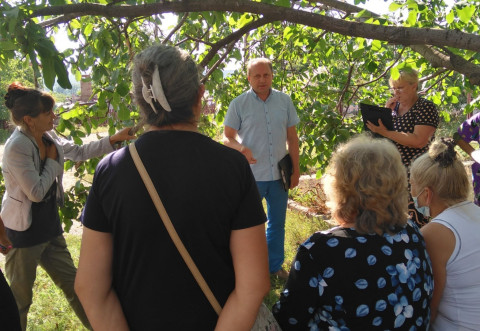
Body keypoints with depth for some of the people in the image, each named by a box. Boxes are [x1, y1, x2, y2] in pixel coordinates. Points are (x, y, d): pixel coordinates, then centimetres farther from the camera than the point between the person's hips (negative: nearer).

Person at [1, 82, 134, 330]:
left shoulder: (48, 138, 0)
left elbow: (79, 153, 12)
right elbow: (36, 192, -24)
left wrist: (114, 139, 4)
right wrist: (52, 161, -13)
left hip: (50, 227, 8)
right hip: (24, 234, -8)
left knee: (73, 284, 18)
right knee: (20, 299, 10)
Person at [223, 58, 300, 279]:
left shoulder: (285, 101, 4)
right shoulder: (239, 104, -5)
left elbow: (292, 137, 8)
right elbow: (227, 137, -3)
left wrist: (296, 169, 5)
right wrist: (241, 148, -25)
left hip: (279, 175, 3)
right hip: (251, 175, -3)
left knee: (277, 223, 16)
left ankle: (275, 265, 34)